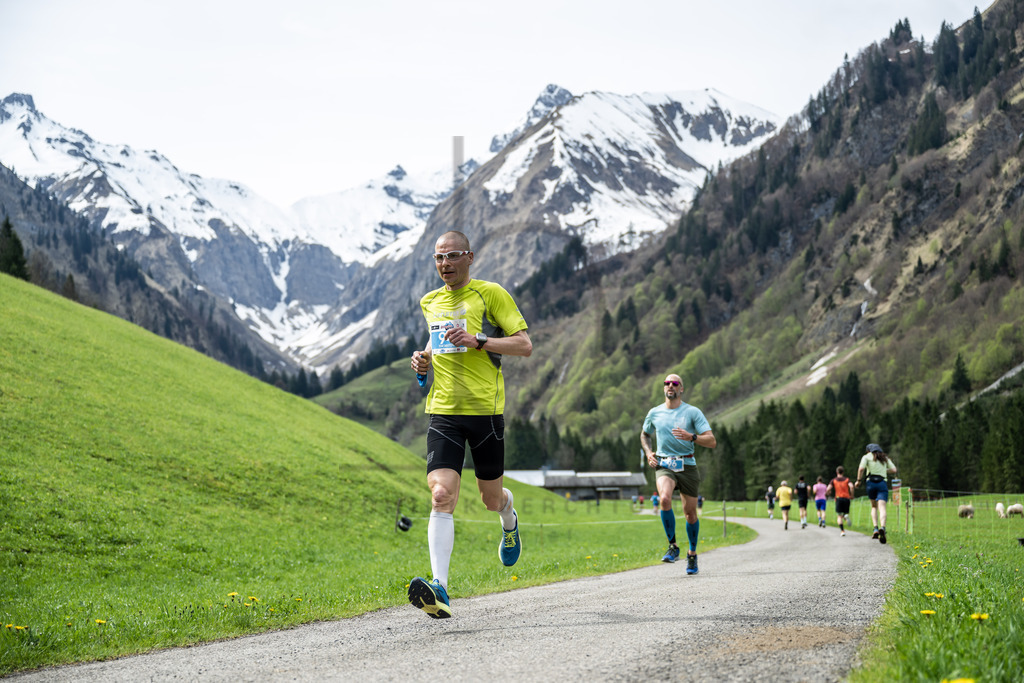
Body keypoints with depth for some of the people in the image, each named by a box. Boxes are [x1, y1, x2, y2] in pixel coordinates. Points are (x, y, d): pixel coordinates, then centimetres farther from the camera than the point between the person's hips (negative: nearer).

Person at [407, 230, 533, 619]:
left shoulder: (491, 294, -3)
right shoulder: (429, 303, 14)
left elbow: (525, 345, -6)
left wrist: (477, 341, -18)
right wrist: (425, 358, 9)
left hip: (485, 409, -3)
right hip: (442, 412, 3)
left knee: (491, 498, 10)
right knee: (441, 496, -15)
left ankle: (509, 521, 50)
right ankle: (440, 590, -24)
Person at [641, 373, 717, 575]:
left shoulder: (693, 412, -2)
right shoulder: (654, 413, 7)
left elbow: (712, 441, -7)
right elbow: (645, 435, 28)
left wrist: (691, 437, -24)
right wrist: (648, 452, 8)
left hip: (687, 466, 0)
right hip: (663, 465, 1)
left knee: (690, 512, 5)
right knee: (665, 499, -28)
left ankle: (692, 553, 29)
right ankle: (673, 546, -15)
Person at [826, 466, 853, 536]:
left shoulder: (834, 480, 10)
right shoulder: (847, 479, 11)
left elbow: (829, 488, -4)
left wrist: (827, 493, 19)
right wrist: (852, 495, 4)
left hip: (838, 498, -1)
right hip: (846, 498, 1)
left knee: (839, 516, 1)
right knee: (846, 513, 15)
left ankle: (842, 530, -17)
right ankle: (846, 516, -23)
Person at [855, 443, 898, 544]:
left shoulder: (867, 457, 11)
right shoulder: (885, 458, 21)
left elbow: (861, 468, -6)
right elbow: (893, 470, 14)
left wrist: (858, 480, 4)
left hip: (871, 483, 0)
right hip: (882, 483, 0)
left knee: (874, 507, 20)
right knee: (882, 508, -13)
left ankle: (875, 529, 4)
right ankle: (882, 528, -39)